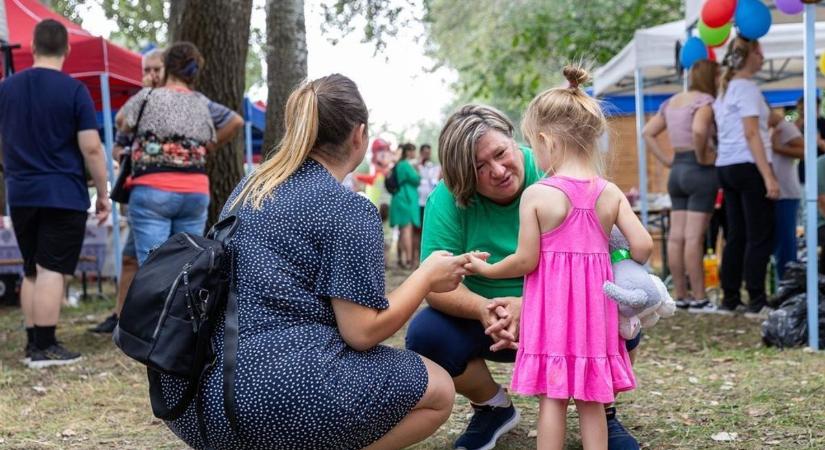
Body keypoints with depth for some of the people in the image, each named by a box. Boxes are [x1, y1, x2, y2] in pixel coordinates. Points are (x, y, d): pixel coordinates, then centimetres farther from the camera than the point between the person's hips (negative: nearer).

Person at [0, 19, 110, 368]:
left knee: (31, 271, 14)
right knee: (52, 271, -4)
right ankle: (45, 348, -4)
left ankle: (32, 344, 17)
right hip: (64, 195, -5)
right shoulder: (73, 90, -8)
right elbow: (91, 148, -11)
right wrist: (103, 193, -3)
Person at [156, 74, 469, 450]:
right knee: (439, 390, 10)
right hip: (274, 396, -8)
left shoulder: (251, 187, 15)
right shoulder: (347, 208, -7)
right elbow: (362, 331, -8)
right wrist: (428, 275, 6)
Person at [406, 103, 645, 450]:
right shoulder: (446, 201, -16)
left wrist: (528, 304, -41)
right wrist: (484, 309, -40)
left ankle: (601, 409, 2)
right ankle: (494, 407, 6)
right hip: (483, 321, 2)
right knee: (425, 334, -25)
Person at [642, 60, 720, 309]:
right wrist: (702, 157, -15)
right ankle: (699, 296, -5)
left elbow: (647, 133, 17)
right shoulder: (704, 101, -10)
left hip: (677, 169, 8)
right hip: (699, 170, -8)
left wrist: (667, 161, 12)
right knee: (694, 237, -8)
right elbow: (699, 130, -29)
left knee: (676, 236, 6)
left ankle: (680, 295, 12)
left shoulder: (671, 102, 15)